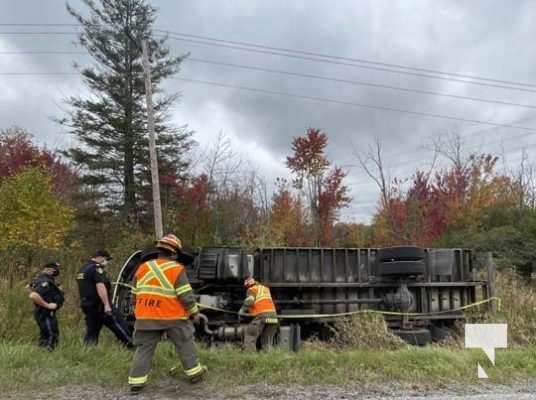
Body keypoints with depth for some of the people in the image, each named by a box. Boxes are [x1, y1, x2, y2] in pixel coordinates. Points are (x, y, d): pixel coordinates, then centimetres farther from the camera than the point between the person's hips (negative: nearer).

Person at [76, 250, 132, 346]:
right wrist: (107, 304, -27)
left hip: (87, 306, 9)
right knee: (119, 327, -3)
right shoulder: (97, 268, -11)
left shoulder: (82, 270, 18)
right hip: (99, 306, -9)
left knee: (91, 332, 10)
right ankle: (131, 345, -1)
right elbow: (100, 287, -23)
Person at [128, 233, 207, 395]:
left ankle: (136, 382, 6)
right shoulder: (176, 269, -9)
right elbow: (186, 296, -11)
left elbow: (135, 295, 13)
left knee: (144, 348, 9)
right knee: (185, 344, 13)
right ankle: (194, 373, 22)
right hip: (173, 317, -3)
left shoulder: (142, 268, 6)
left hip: (146, 317, 4)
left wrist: (138, 313, 25)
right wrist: (194, 312, 3)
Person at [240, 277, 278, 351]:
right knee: (267, 342, 13)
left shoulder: (251, 290, 6)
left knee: (250, 336, 0)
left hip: (261, 315, -6)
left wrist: (243, 310, -2)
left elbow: (249, 301, -11)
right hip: (273, 314, 6)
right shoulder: (265, 288, 26)